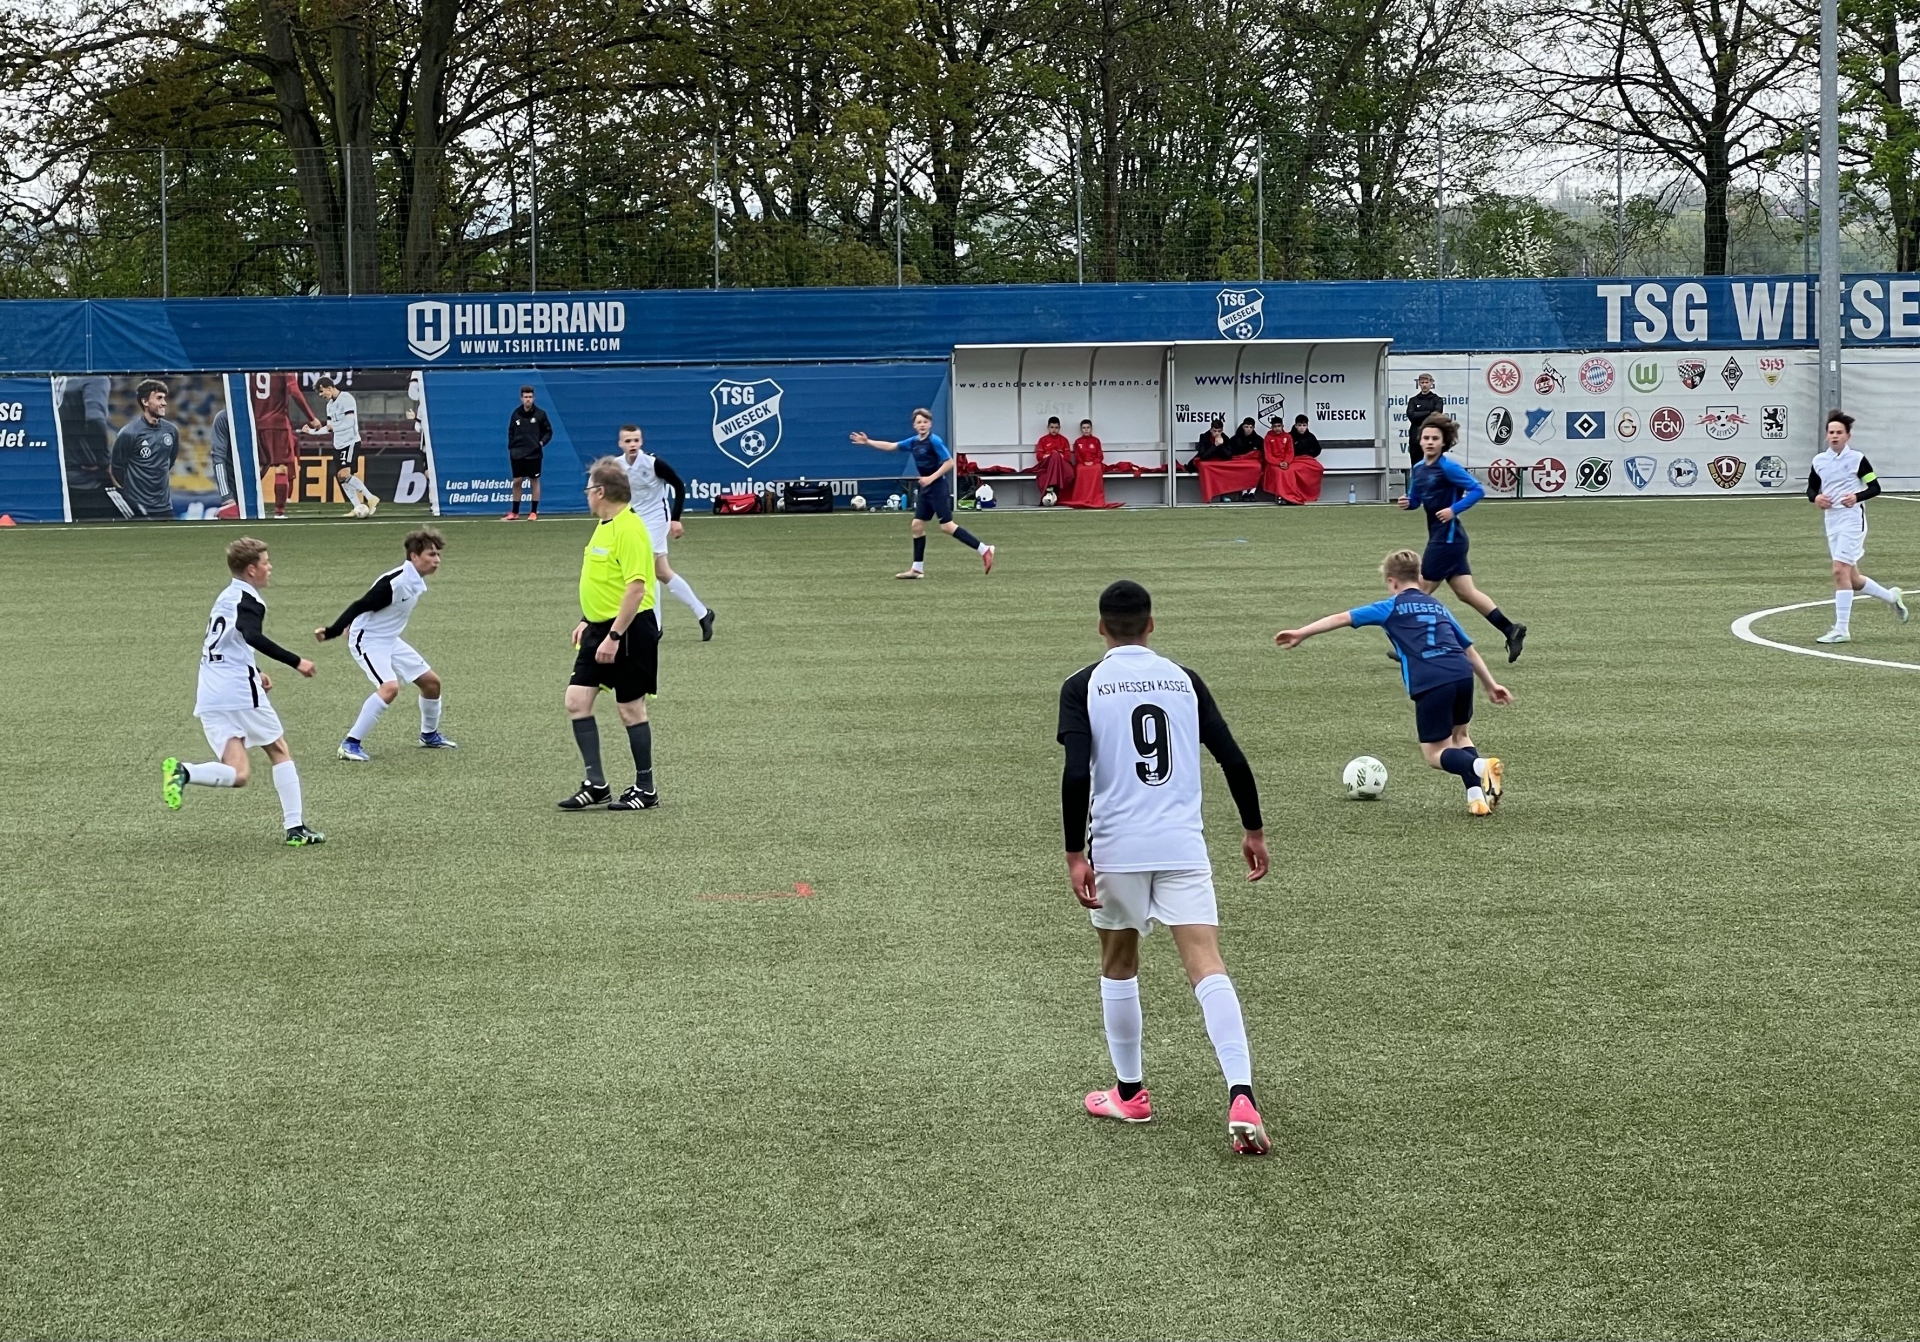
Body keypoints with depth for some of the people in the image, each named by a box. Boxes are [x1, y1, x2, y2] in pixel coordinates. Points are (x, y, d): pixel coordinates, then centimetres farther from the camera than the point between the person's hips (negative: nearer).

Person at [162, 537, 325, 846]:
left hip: (209, 698, 7)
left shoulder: (227, 597, 22)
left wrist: (255, 671, 36)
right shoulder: (249, 600, -7)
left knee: (236, 774, 0)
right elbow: (252, 636, -28)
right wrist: (295, 661, -28)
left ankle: (183, 772, -25)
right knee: (279, 751, 12)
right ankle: (296, 828, 9)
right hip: (239, 692, -7)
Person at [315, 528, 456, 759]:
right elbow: (360, 606, -28)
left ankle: (429, 735, 35)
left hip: (390, 640, 9)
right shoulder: (394, 582, -27)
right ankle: (351, 744, -21)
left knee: (431, 682, 11)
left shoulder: (418, 582, 2)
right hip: (369, 641, -9)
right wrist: (331, 632, -35)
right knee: (390, 687, -28)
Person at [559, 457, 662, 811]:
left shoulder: (628, 528, -18)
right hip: (601, 627, 9)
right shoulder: (604, 525, 12)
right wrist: (587, 621, 22)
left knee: (631, 709, 1)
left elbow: (636, 587, -24)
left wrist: (614, 636, -25)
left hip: (629, 629, -9)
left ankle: (645, 789, 14)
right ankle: (596, 785, 8)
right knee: (577, 700, 3)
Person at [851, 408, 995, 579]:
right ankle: (917, 569, 12)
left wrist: (931, 478, -21)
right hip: (926, 490, 8)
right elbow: (891, 446, 19)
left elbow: (949, 462, -17)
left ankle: (984, 550, -10)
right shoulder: (913, 442, 8)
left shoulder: (934, 441, -15)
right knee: (917, 525, 7)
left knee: (947, 525, -13)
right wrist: (868, 442, 18)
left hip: (938, 488, -8)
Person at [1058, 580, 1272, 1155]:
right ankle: (1241, 1096, -23)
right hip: (1184, 847, 1)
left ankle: (1129, 1093, 30)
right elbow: (1233, 759, 5)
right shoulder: (1184, 681, 7)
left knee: (1119, 965, 19)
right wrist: (1253, 830, 16)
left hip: (1116, 848, -1)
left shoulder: (1083, 687, -2)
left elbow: (1076, 775, -13)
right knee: (1207, 967, -6)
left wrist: (1075, 854, -9)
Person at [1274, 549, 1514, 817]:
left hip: (1430, 684, -5)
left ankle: (1480, 766, -22)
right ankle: (1478, 794, 5)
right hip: (1463, 674, 5)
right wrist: (1491, 684, 41)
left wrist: (1301, 633, 13)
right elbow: (1469, 649, 33)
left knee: (1435, 754, 8)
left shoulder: (1392, 608, 15)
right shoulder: (1438, 608, 30)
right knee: (1458, 735, 27)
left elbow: (1343, 618, 11)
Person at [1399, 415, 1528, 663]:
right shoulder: (1418, 469, 9)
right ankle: (1511, 631, 12)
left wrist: (1454, 509, -25)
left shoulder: (1448, 467, -15)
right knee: (1466, 592, 9)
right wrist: (1407, 502, -2)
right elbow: (1415, 500, 20)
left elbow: (1477, 490, -17)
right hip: (1440, 538, 9)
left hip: (1448, 538, -9)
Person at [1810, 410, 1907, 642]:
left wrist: (1857, 497, -19)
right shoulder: (1819, 460, 8)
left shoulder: (1857, 458, -5)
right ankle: (1891, 596, 36)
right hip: (1831, 521, 6)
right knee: (1852, 579, 11)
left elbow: (1875, 487, -2)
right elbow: (1811, 488, 17)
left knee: (1840, 571, -16)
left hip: (1852, 519, -6)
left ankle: (1841, 629, -13)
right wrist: (1816, 497, -5)